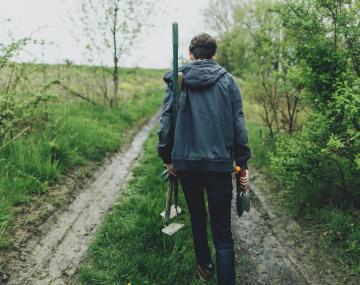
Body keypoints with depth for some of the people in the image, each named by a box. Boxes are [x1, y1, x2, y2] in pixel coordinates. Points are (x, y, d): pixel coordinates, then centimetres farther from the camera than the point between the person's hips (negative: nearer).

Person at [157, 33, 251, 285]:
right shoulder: (227, 80, 3)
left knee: (197, 217, 24)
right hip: (220, 162, -1)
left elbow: (166, 121, -1)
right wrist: (243, 162, 4)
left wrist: (167, 157, 7)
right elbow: (238, 124, 0)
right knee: (223, 232, 2)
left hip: (185, 162, 2)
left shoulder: (177, 80, 4)